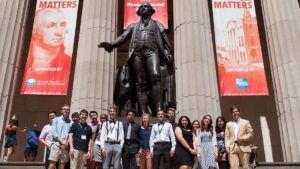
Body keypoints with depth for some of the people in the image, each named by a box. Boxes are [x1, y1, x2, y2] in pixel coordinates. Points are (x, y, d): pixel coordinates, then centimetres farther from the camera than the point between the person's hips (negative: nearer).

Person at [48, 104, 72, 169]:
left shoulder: (71, 122, 12)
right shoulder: (56, 119, 11)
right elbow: (53, 132, 0)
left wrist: (67, 142, -13)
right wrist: (61, 141, -10)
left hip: (65, 146, 1)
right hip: (56, 144, -1)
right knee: (52, 163, -9)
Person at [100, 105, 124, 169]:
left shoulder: (120, 123, 11)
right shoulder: (105, 123, 12)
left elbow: (122, 136, 6)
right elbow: (102, 136, 6)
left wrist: (121, 147, -4)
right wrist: (102, 147, -4)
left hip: (117, 145, 0)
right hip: (107, 145, 0)